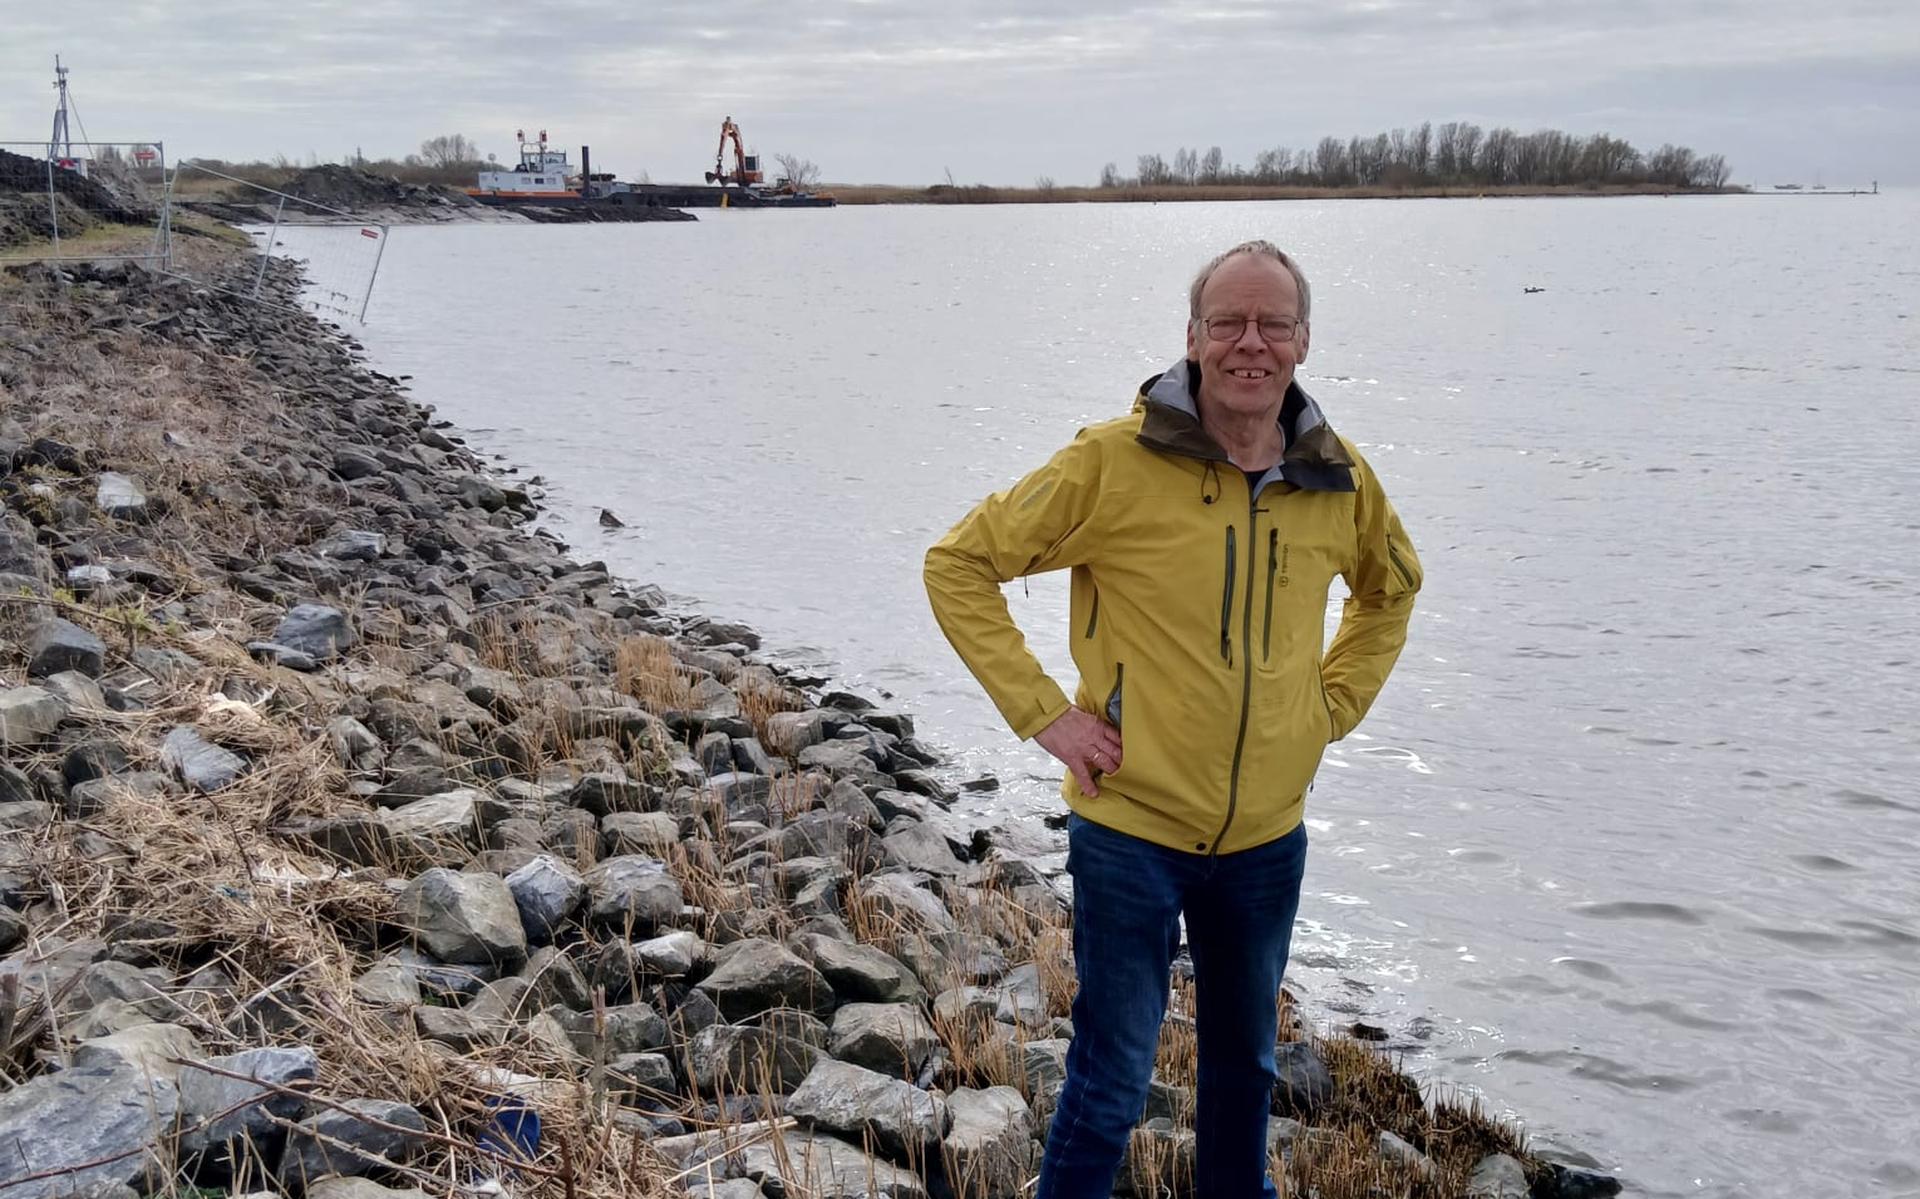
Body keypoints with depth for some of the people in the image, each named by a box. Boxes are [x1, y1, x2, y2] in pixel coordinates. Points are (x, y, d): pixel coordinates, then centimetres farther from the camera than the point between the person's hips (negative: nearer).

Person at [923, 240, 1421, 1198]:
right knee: (1111, 1087, 4)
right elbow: (959, 564, -9)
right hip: (1131, 831, -4)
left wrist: (1334, 705, 7)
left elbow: (1390, 589, 20)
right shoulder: (1114, 462, -15)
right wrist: (1042, 713, -14)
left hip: (1268, 839, 5)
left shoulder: (1340, 479, -2)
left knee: (1245, 1063, 22)